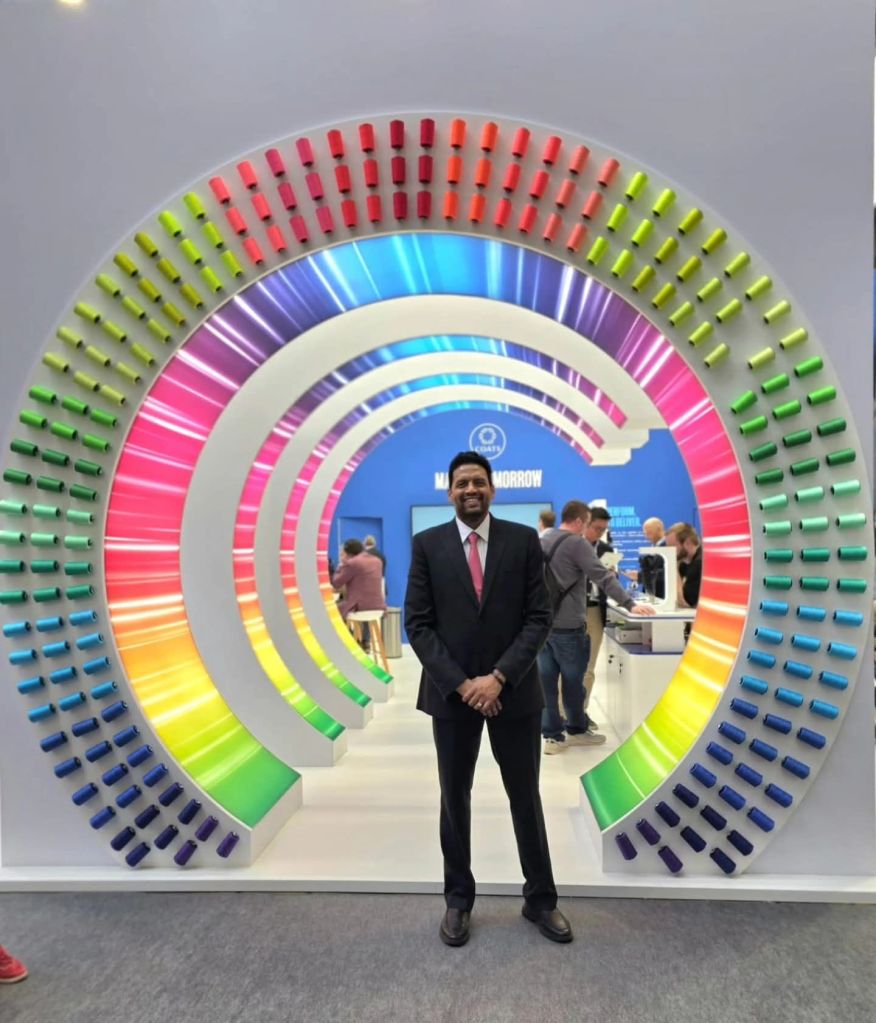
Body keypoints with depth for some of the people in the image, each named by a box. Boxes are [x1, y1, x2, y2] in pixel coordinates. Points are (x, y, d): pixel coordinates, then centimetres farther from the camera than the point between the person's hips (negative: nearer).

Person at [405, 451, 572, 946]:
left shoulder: (524, 540, -2)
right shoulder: (427, 544, -2)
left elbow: (539, 618, -5)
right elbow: (418, 624, -5)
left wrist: (498, 677, -14)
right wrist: (461, 684, -12)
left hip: (513, 690, 0)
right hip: (451, 692, 1)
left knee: (526, 797, 13)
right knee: (455, 799, 14)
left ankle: (541, 899, 33)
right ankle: (459, 899, 34)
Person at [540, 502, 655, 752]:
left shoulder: (542, 541, 12)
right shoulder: (577, 543, -11)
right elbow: (603, 577, -17)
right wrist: (630, 604, -18)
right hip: (567, 624, -7)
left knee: (547, 680, 7)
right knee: (572, 680, 8)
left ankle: (553, 735, 12)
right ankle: (577, 730, 23)